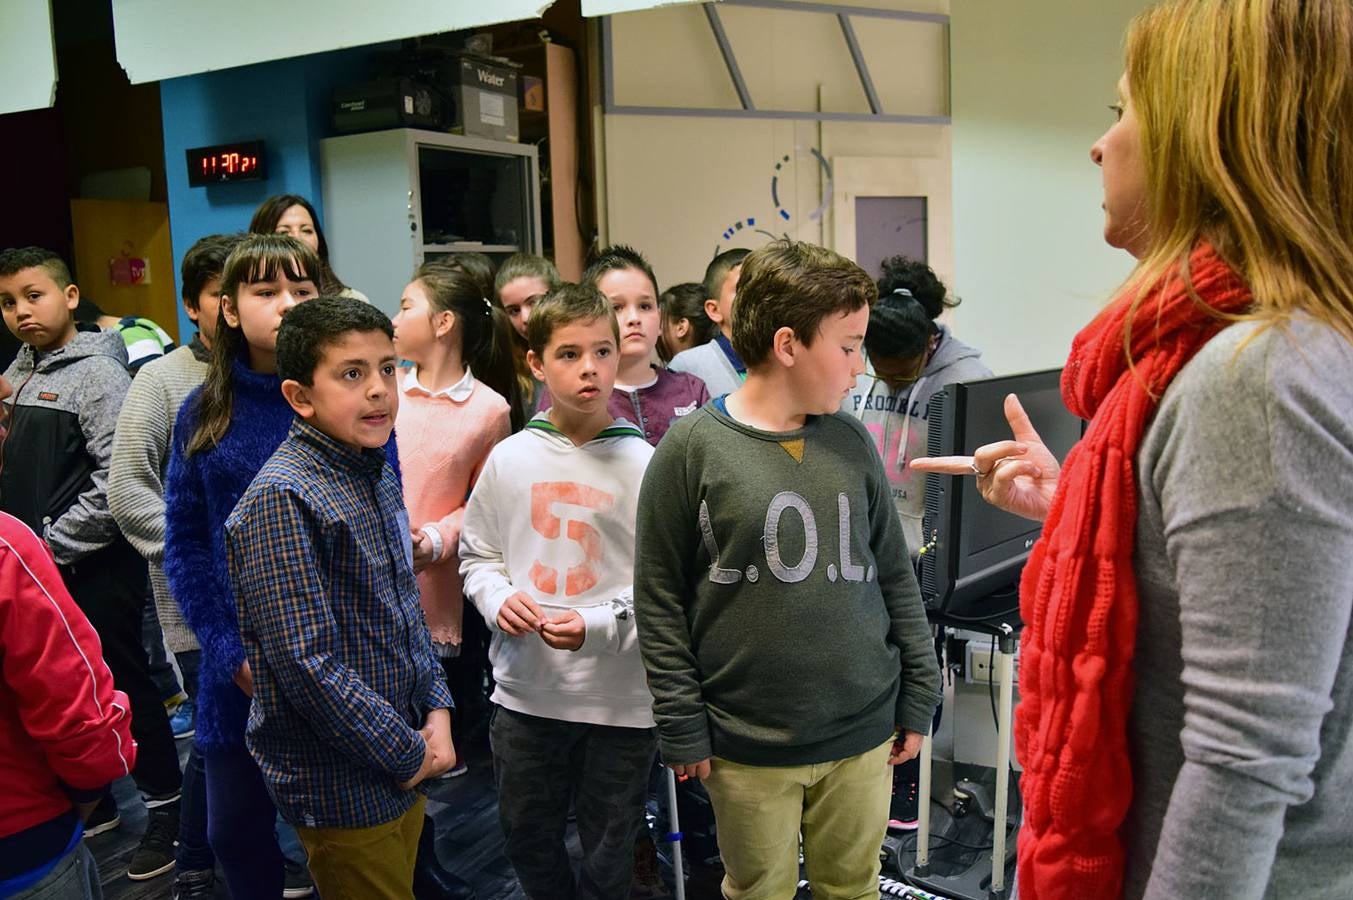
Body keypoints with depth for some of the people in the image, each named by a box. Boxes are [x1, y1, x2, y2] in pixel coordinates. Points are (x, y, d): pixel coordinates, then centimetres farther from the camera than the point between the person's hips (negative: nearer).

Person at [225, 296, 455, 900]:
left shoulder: (377, 475, 5)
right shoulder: (281, 501, -21)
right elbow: (308, 665, -25)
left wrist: (436, 713, 2)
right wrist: (409, 755, -16)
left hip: (404, 769, 8)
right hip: (343, 787, -8)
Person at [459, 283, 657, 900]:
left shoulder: (642, 464, -10)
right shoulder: (509, 459, -1)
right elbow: (477, 554, 10)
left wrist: (598, 626, -21)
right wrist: (497, 598, -9)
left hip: (620, 696, -3)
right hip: (525, 688, 3)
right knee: (527, 840, 21)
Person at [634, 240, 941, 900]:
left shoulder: (851, 442, 1)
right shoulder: (692, 449, -10)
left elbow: (895, 576, 8)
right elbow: (659, 603, -6)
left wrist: (918, 698, 9)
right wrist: (683, 728, -6)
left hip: (864, 734, 3)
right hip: (747, 746, -3)